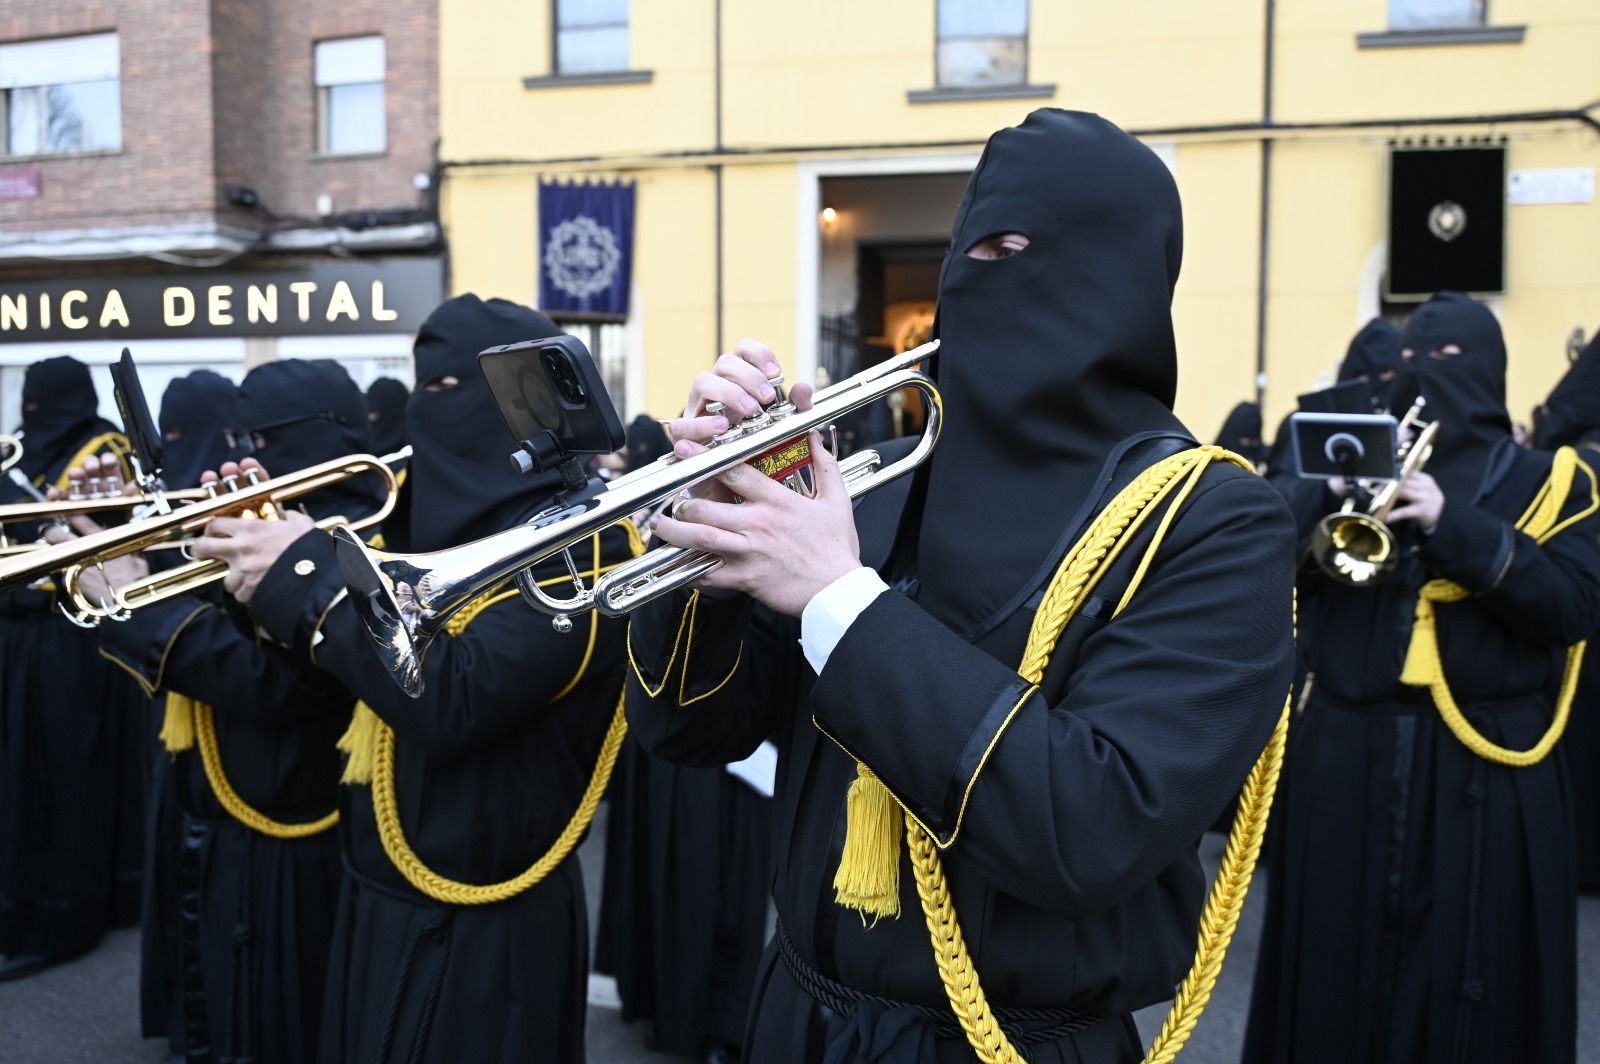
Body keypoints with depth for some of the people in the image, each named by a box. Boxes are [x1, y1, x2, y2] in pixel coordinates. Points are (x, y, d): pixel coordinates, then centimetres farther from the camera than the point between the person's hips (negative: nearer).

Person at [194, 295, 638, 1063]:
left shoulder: (577, 540, -19)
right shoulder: (442, 518, 7)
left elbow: (452, 700, -30)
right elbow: (341, 666, 13)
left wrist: (307, 577, -21)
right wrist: (274, 558, -2)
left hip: (479, 924, -8)